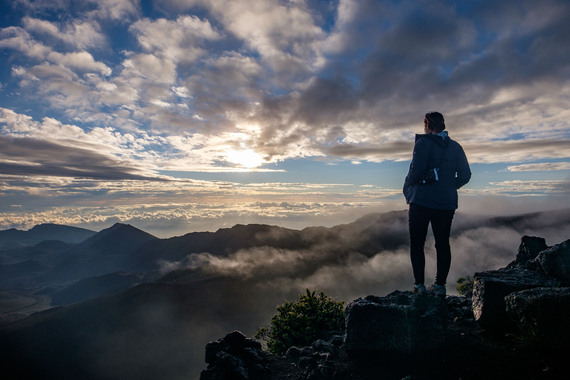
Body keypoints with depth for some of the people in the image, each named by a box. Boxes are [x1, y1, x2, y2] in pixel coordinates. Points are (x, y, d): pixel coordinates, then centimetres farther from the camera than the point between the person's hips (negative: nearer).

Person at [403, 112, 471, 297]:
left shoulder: (423, 142, -6)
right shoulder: (455, 146, 10)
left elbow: (416, 170, -17)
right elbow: (465, 175, 8)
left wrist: (407, 188, 0)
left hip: (421, 201, -5)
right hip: (446, 203, 5)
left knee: (416, 244, 5)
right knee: (443, 243, 12)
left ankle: (419, 285, 5)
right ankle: (440, 285, 14)